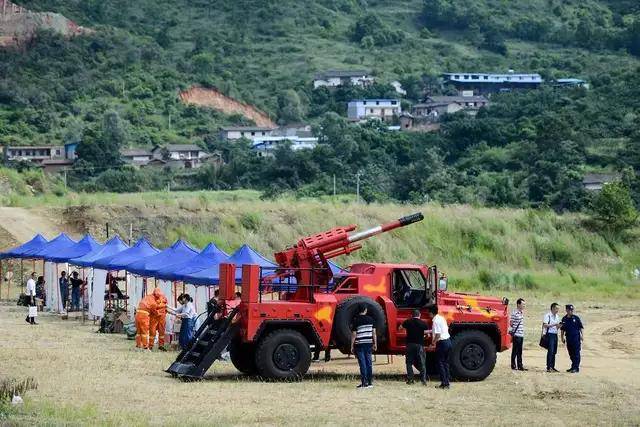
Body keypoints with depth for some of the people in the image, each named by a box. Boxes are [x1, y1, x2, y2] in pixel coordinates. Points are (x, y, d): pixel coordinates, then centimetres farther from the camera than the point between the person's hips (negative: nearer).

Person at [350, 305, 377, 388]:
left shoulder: (356, 320, -7)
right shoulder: (370, 319, 3)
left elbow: (354, 334, -7)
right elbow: (374, 332, 4)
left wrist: (352, 346, -2)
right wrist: (375, 344, 10)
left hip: (359, 344, -3)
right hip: (369, 343, 3)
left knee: (362, 363, -3)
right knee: (369, 362, 10)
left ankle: (364, 382, -5)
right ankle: (370, 382, 12)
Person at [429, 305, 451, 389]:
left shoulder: (435, 321, -15)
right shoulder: (442, 318, 12)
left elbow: (438, 334, -21)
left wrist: (433, 342, -5)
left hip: (442, 343, -9)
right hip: (448, 341, 9)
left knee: (440, 363, -1)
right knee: (446, 363, 13)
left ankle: (444, 383, -3)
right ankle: (447, 383, 13)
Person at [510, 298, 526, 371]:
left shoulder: (522, 313, 14)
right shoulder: (514, 313, -12)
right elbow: (511, 324, -9)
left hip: (521, 335, 8)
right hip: (516, 335, -8)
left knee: (520, 351, 11)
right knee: (515, 351, -2)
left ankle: (520, 366, 14)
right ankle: (513, 365, 3)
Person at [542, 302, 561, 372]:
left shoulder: (557, 316, 17)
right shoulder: (548, 315, -7)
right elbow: (544, 325, -16)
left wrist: (559, 326, 1)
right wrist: (554, 324, -19)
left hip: (555, 334, 8)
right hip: (550, 334, -8)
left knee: (554, 351, 8)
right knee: (550, 351, -12)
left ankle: (552, 367, 13)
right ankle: (549, 367, -12)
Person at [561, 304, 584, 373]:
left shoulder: (576, 318, -2)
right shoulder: (564, 319, 8)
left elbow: (580, 328, 0)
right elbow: (562, 329, 14)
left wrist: (581, 336, -8)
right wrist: (562, 337, 7)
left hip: (576, 338, -4)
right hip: (568, 338, 4)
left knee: (576, 353, -6)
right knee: (571, 354, 11)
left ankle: (576, 368, -7)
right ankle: (573, 367, 21)